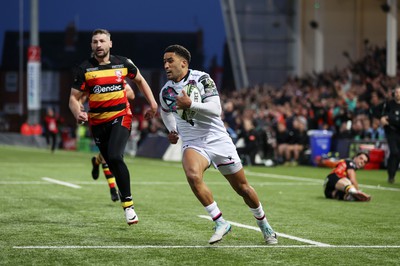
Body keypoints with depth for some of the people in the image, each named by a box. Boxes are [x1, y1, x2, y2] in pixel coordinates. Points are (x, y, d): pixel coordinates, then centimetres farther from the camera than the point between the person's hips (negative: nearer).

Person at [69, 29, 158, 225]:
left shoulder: (123, 63, 1)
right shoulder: (84, 69, -3)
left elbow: (139, 80, 20)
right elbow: (74, 97, -2)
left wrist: (152, 103, 14)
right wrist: (78, 114, -23)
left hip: (121, 117, -2)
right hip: (98, 122, 2)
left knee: (115, 157, -22)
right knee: (112, 164, 6)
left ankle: (127, 204, -16)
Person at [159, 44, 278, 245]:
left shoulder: (201, 79, -10)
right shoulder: (166, 92, 3)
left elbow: (216, 109, -21)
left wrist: (190, 105, -29)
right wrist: (172, 131, 16)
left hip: (217, 140, -2)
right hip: (193, 144, 2)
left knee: (242, 187, 7)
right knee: (193, 176, -31)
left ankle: (263, 224, 32)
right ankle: (220, 223, -21)